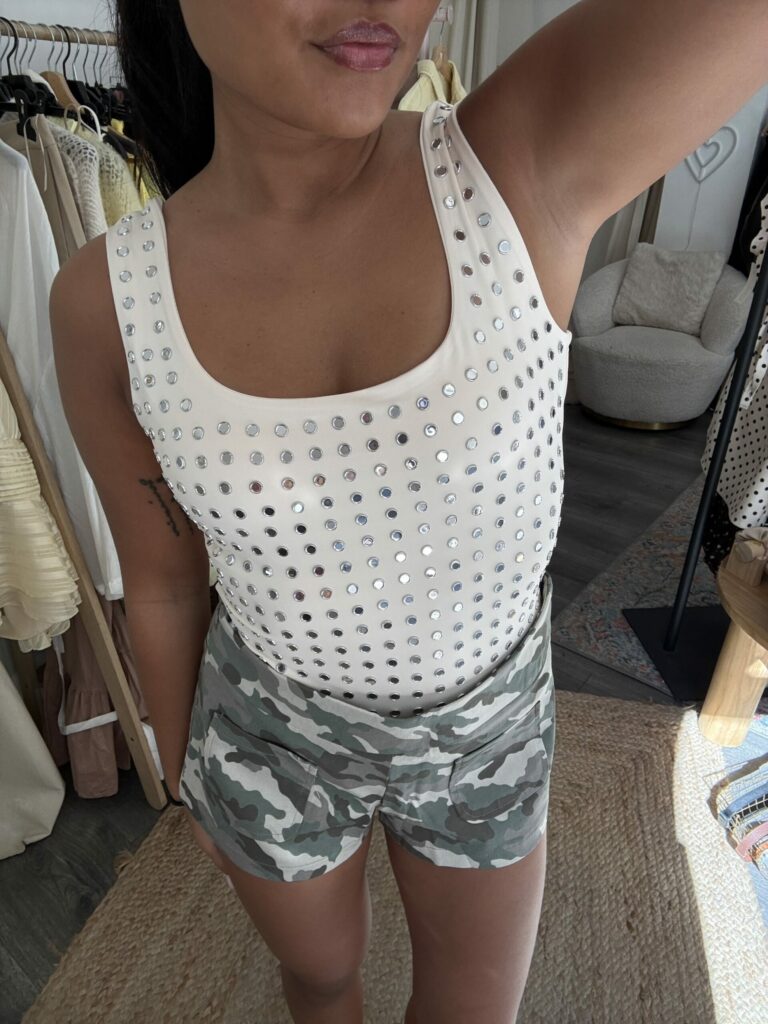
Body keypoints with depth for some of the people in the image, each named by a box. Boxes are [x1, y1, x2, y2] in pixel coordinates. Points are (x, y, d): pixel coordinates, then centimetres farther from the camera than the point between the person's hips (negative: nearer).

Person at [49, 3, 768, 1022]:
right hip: (272, 732, 1)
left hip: (488, 727, 0)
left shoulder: (536, 161, -23)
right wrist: (184, 776, 10)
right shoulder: (108, 301, -18)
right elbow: (162, 579, -4)